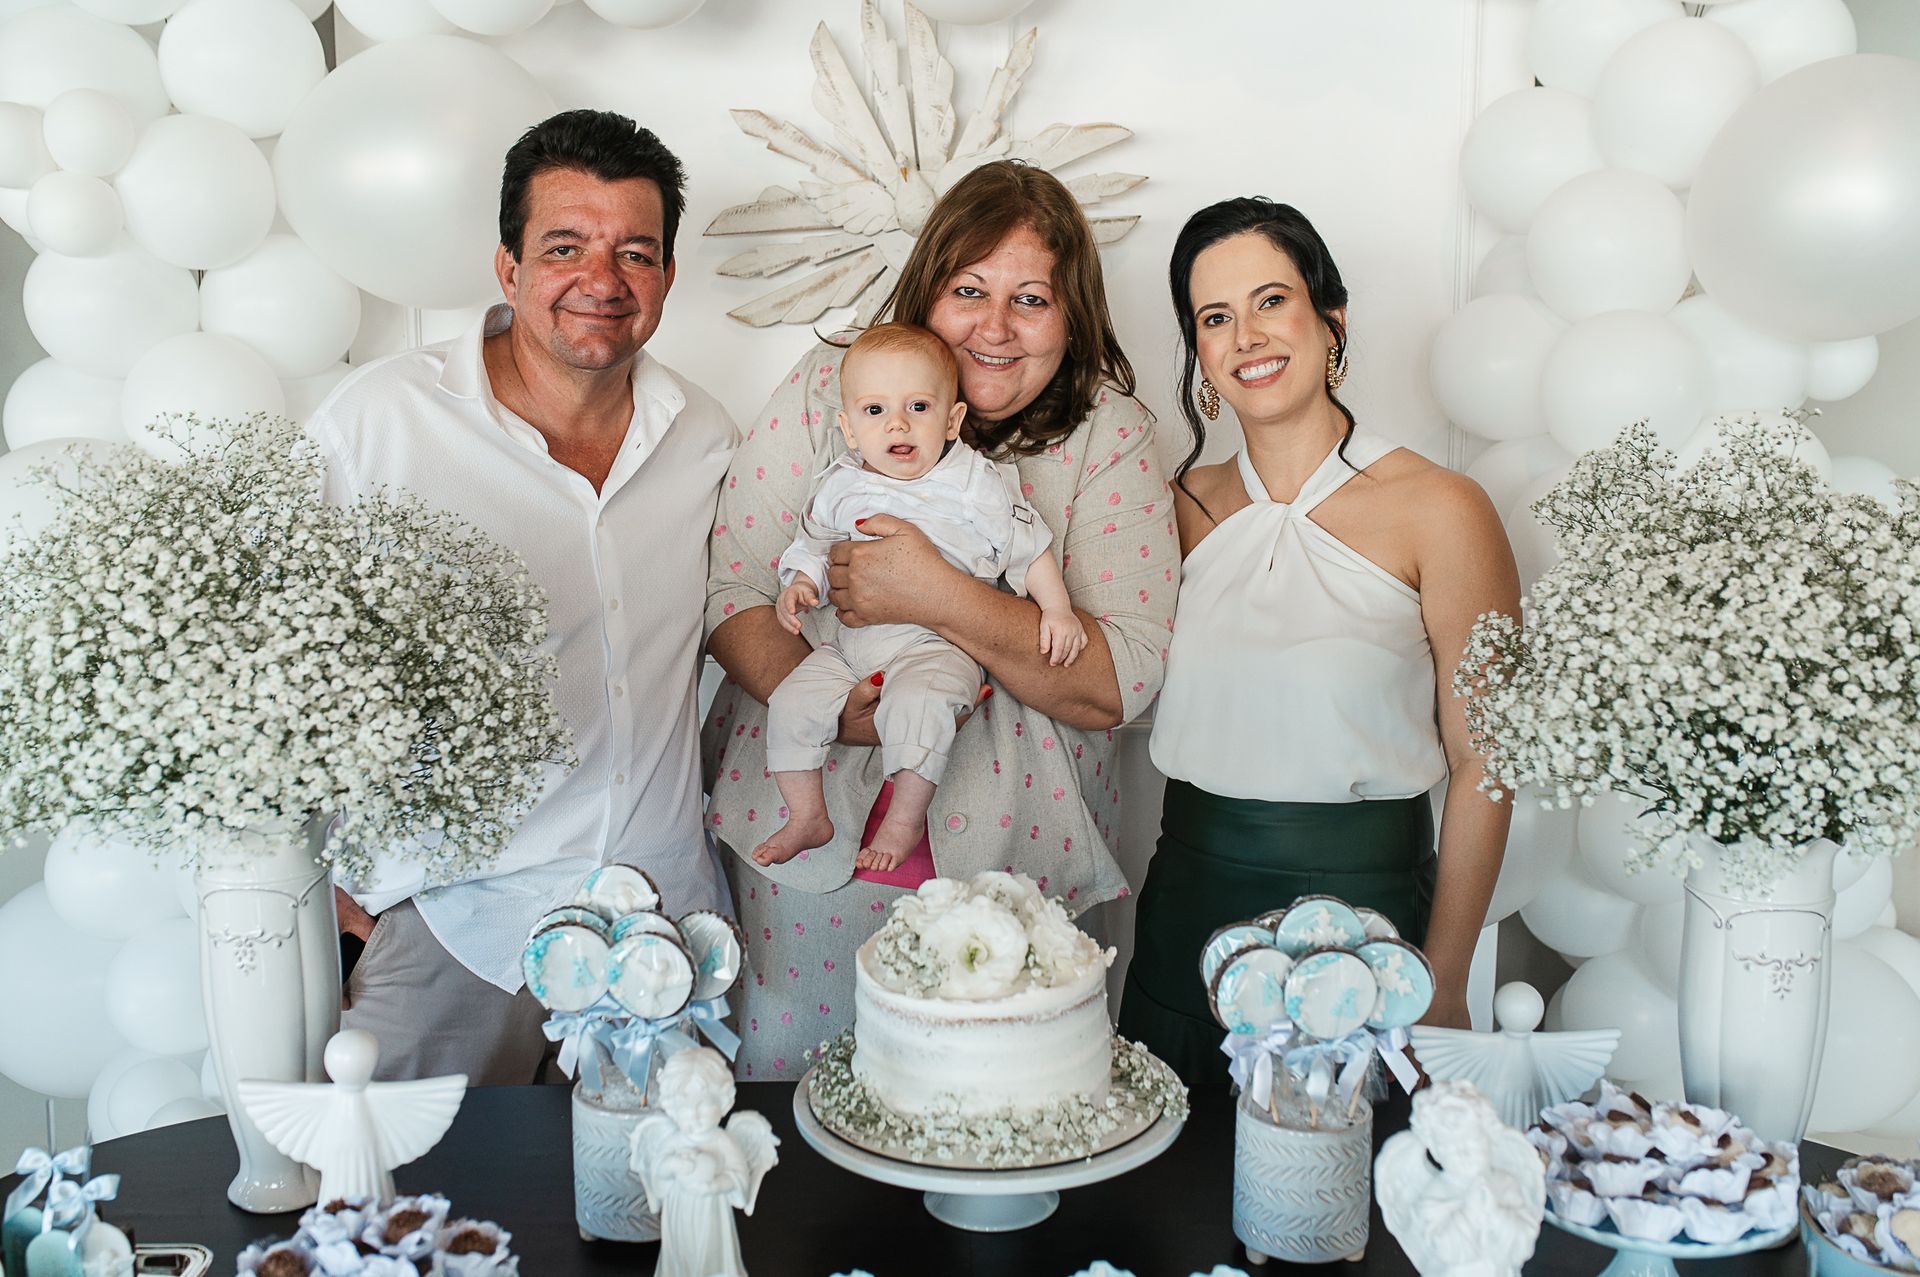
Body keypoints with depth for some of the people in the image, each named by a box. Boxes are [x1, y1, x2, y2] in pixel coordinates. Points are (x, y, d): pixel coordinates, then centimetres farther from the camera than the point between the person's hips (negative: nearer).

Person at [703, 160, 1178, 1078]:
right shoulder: (827, 390, -2)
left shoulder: (1110, 438, -6)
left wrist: (937, 597, -26)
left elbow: (1126, 681, -16)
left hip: (1007, 851, 0)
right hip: (807, 841, 1)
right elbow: (729, 584, -3)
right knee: (782, 1075, 13)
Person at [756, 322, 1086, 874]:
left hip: (936, 646, -4)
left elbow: (1029, 548, 1)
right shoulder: (840, 487, 5)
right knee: (792, 702, -10)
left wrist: (1058, 610, -7)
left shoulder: (976, 482, -5)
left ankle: (905, 821, -10)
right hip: (848, 643, 5)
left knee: (915, 704, -31)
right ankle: (808, 818, 8)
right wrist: (800, 585, -2)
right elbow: (813, 545, 18)